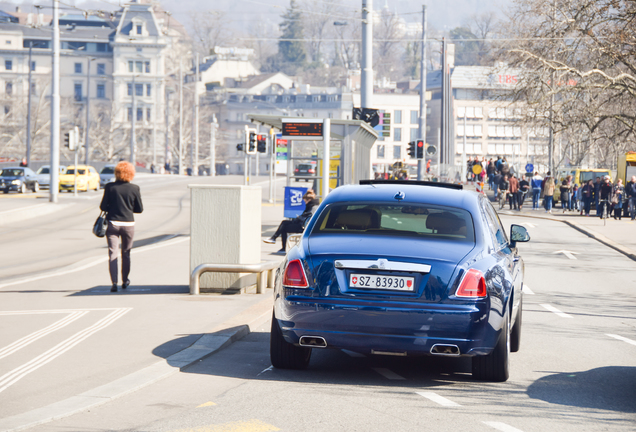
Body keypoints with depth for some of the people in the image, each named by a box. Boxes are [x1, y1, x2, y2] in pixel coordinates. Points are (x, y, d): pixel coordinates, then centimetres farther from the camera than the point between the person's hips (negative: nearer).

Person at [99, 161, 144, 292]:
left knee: (112, 253, -2)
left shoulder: (110, 187, -6)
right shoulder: (134, 189, -5)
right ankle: (125, 281, 31)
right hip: (128, 224, 1)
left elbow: (103, 206, -5)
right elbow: (139, 209, 1)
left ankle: (114, 282, -16)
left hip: (113, 224, -1)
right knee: (126, 253, 17)